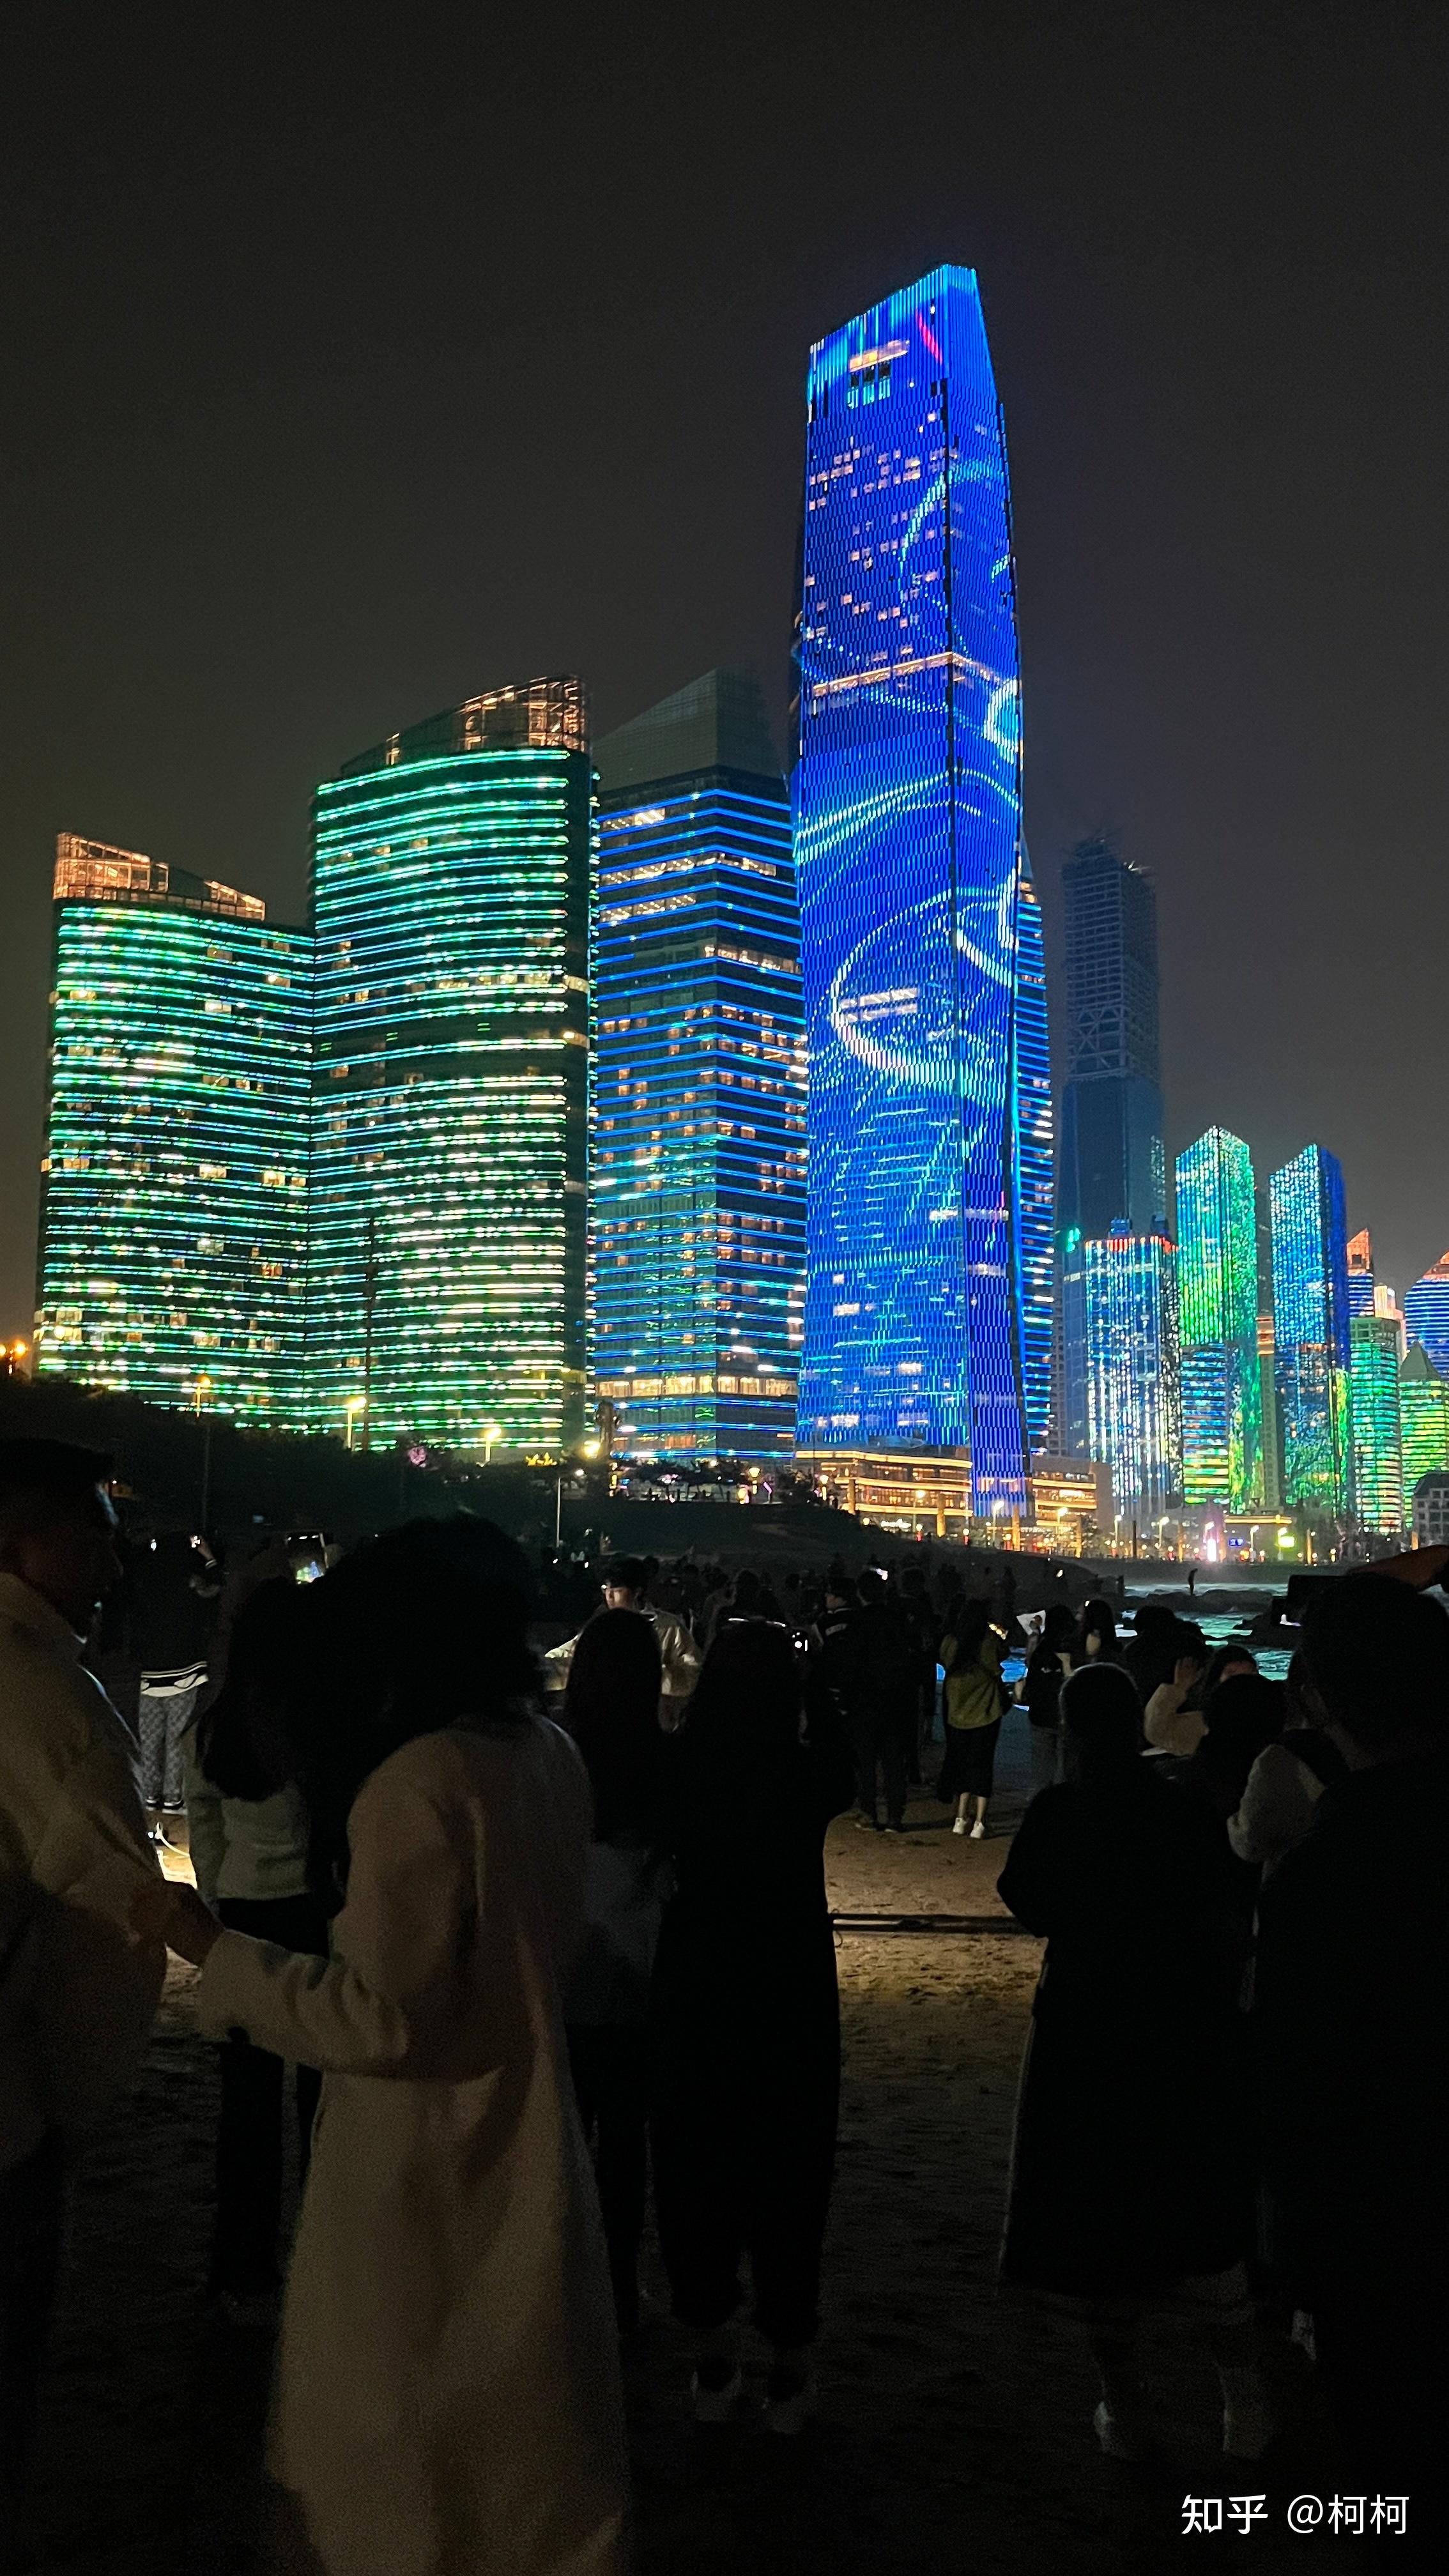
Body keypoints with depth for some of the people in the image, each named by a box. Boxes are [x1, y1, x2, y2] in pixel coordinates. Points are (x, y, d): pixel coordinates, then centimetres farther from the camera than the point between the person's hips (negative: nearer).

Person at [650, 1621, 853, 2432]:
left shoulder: (681, 1765, -12)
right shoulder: (807, 1773, -15)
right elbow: (844, 1777, 10)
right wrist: (816, 1695, 11)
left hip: (695, 1992, 2)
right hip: (790, 1995, -1)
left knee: (694, 2174, 15)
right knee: (788, 2178, 12)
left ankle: (714, 2364, 26)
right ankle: (791, 2368, 21)